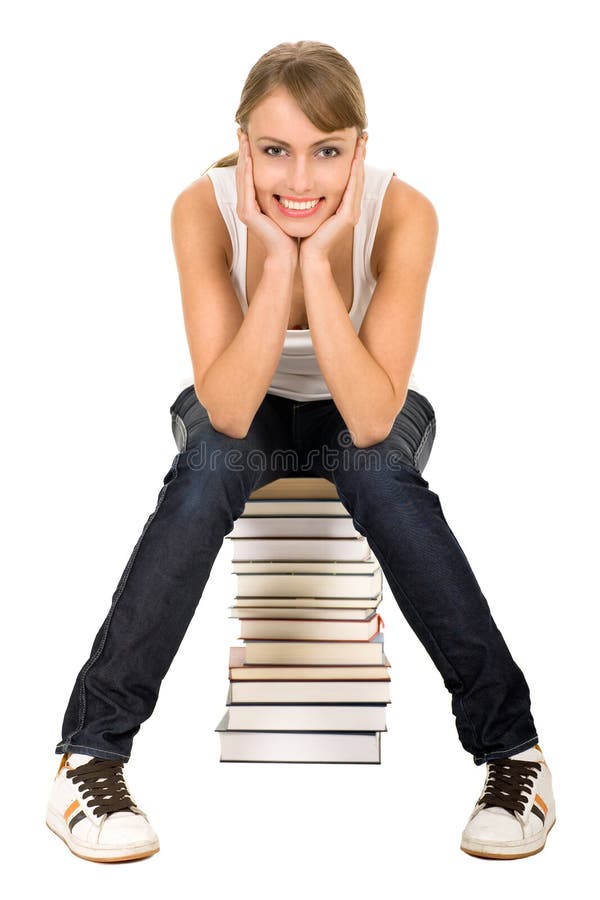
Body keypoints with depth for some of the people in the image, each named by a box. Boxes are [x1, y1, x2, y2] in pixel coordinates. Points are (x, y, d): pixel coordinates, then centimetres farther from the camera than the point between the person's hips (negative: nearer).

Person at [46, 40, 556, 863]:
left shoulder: (403, 213, -27)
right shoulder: (204, 207, -26)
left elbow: (372, 420, -33)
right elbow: (228, 414, -32)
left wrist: (316, 258, -39)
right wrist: (277, 257, -40)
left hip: (365, 419, 0)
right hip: (246, 412, 0)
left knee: (382, 470, -34)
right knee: (209, 465, -33)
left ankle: (512, 744, -21)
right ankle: (90, 748, -23)